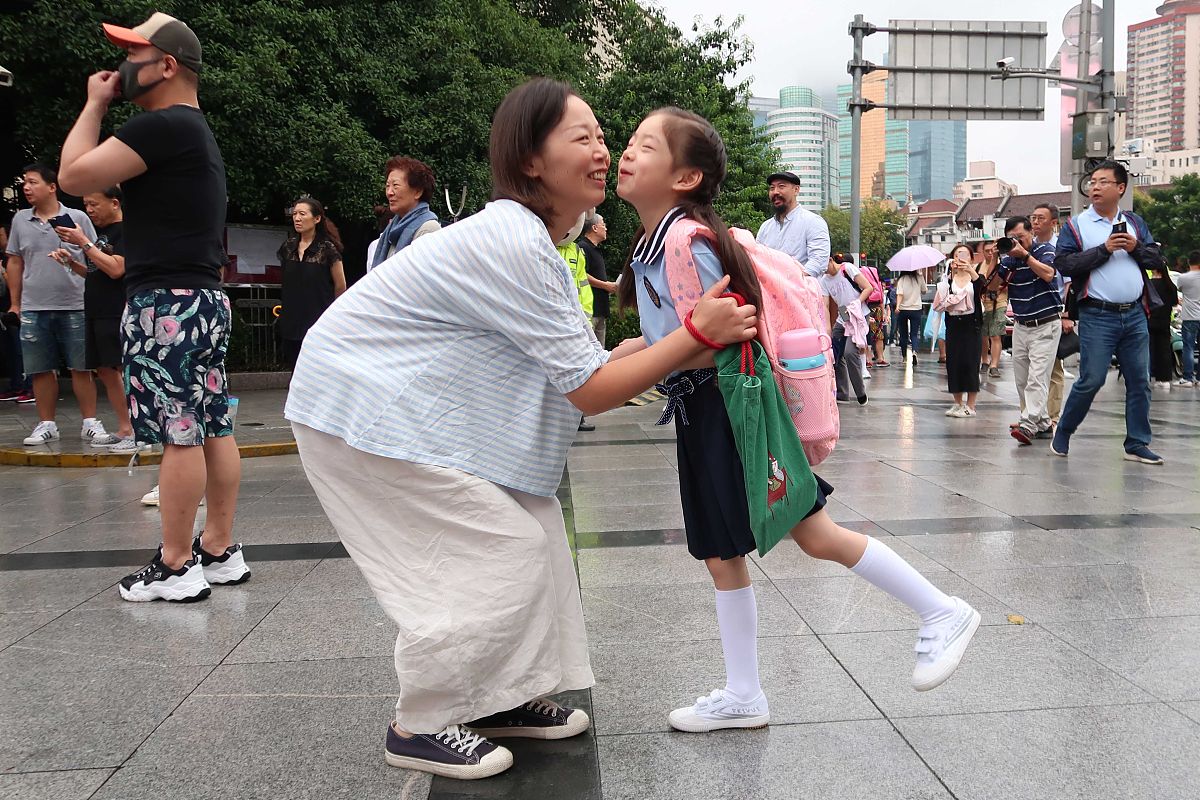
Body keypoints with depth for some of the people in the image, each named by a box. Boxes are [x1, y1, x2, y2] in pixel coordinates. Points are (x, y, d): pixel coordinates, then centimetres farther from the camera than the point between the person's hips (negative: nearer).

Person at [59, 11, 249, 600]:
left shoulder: (163, 125, -13)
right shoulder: (196, 131, 21)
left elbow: (75, 175, -11)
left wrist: (94, 105, -2)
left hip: (167, 303, -10)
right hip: (203, 298, 11)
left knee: (179, 434, -7)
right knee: (213, 429, 10)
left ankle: (175, 568, -1)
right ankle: (220, 551, 17)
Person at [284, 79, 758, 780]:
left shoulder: (533, 241, 7)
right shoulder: (512, 245, -26)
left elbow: (584, 363, 5)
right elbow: (591, 391, -23)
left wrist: (699, 348, -1)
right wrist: (697, 332, -21)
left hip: (409, 405, 10)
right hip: (366, 412, -10)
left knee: (531, 530, 8)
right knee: (501, 553, -8)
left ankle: (505, 694, 22)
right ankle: (421, 727, 8)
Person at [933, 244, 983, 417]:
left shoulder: (975, 278, 1)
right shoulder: (948, 281, 7)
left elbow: (982, 287, -24)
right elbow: (939, 303, 0)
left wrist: (971, 270, -38)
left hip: (971, 323, -3)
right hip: (953, 324, 3)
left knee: (970, 362, -6)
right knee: (953, 362, 3)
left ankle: (970, 406, 1)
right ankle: (958, 404, 15)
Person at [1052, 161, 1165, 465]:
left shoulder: (1135, 222, 13)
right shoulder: (1076, 225, 0)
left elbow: (1156, 257, 13)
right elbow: (1063, 264, -11)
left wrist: (1136, 248, -7)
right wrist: (1104, 249, -16)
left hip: (1134, 314, 5)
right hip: (1098, 316, -5)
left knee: (1139, 380, 6)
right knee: (1091, 380, -6)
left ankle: (1137, 444, 14)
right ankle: (1063, 433, 12)